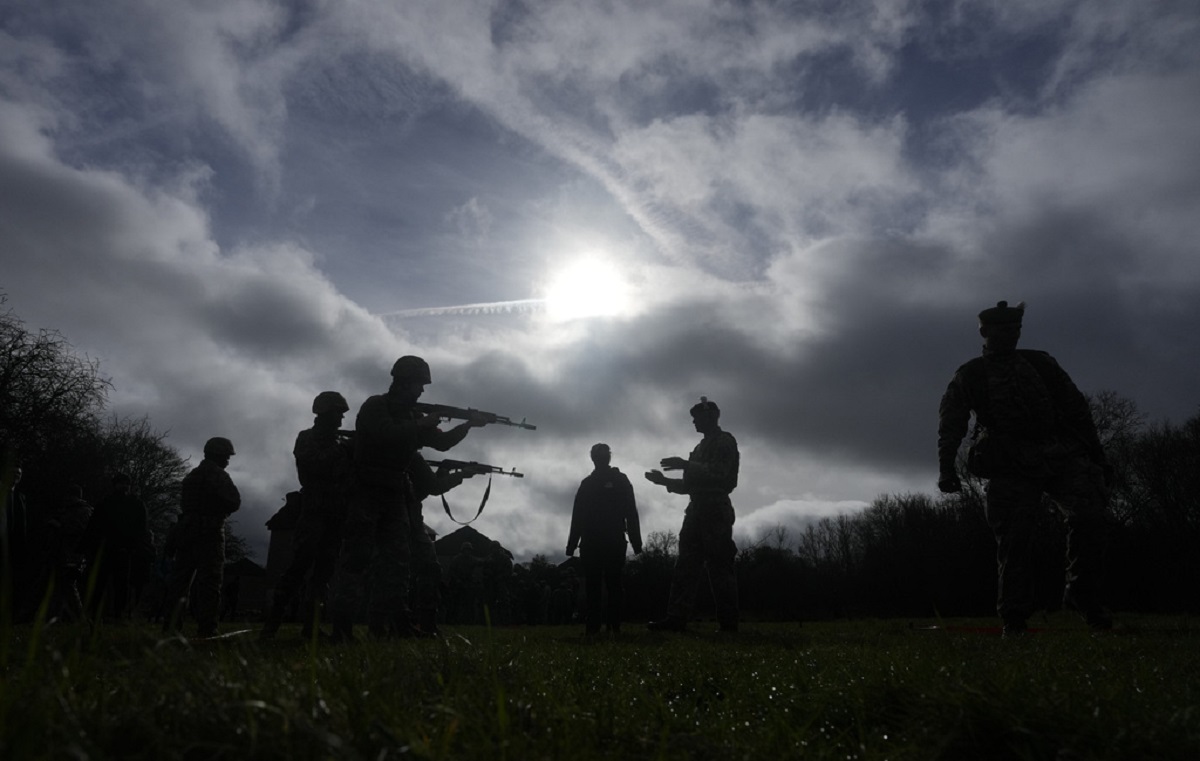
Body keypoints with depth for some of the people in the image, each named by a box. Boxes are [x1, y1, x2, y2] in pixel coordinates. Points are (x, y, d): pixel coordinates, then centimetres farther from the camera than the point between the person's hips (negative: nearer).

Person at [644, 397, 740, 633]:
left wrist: (686, 465, -20)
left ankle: (728, 623, -2)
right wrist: (664, 480, 15)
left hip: (715, 509, -8)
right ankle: (676, 618, -5)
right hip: (697, 509, 8)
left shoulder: (725, 441, -1)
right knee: (685, 565, -1)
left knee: (720, 566, -7)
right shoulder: (701, 447, 24)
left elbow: (720, 473, -16)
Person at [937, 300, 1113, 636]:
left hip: (1062, 455, 3)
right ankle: (1013, 618, 4)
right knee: (1014, 539, -6)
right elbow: (950, 424, 0)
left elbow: (1076, 407, 19)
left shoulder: (1041, 363, 17)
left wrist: (1095, 452, 13)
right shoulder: (969, 376, 9)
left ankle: (1082, 594, 2)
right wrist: (947, 467, -12)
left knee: (1089, 514, -15)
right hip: (1012, 467, -3)